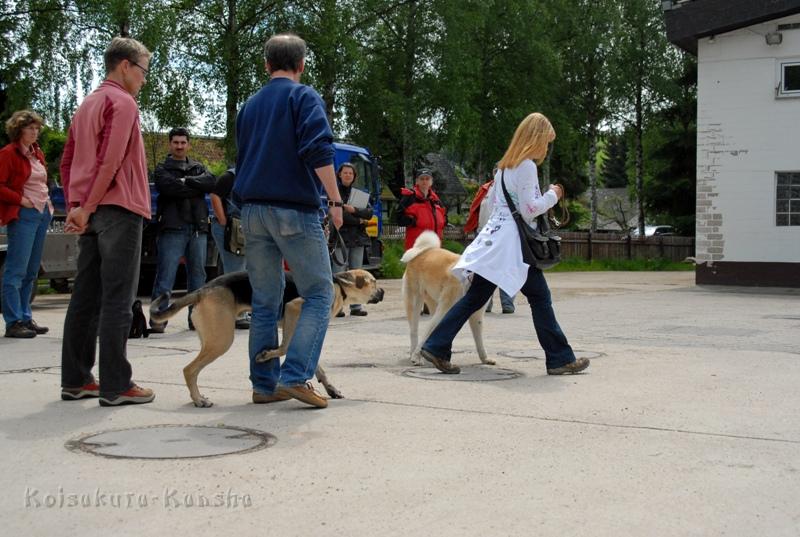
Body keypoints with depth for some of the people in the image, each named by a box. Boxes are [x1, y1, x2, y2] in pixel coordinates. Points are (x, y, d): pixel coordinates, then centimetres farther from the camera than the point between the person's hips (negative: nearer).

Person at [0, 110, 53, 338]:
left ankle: (25, 318, 18)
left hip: (43, 214, 8)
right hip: (23, 215, -8)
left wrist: (47, 200, 13)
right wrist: (21, 200, -15)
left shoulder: (38, 154, 16)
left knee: (31, 271, 11)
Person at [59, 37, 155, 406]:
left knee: (86, 298, 10)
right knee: (117, 300, -7)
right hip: (119, 209, -9)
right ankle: (115, 386, -7)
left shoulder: (88, 104, 21)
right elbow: (111, 160, -18)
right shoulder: (122, 102, -7)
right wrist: (87, 208, -15)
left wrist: (74, 206, 12)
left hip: (91, 214, 9)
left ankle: (75, 380, 14)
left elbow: (67, 161, 20)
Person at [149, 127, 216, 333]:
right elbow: (170, 188, -12)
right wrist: (197, 188, -4)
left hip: (198, 228, 5)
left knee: (198, 274, 7)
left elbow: (211, 182, 0)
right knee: (165, 275, -10)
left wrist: (187, 181, -9)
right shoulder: (162, 169, 9)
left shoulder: (198, 168, 21)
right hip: (172, 228, -4)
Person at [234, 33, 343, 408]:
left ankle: (264, 384, 9)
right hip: (294, 209, -6)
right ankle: (295, 375, -13)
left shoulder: (249, 105, 20)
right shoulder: (304, 97, 0)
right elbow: (318, 150, -15)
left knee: (265, 301, 9)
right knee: (319, 295, -1)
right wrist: (335, 200, -13)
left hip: (252, 209, 6)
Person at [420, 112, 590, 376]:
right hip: (512, 243, -9)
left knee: (475, 297, 8)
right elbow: (529, 208, -14)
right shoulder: (527, 166, -11)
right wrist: (553, 195, 0)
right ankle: (560, 359, 4)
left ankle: (436, 347, 6)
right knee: (540, 297, -2)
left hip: (495, 240, 9)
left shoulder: (505, 165, 18)